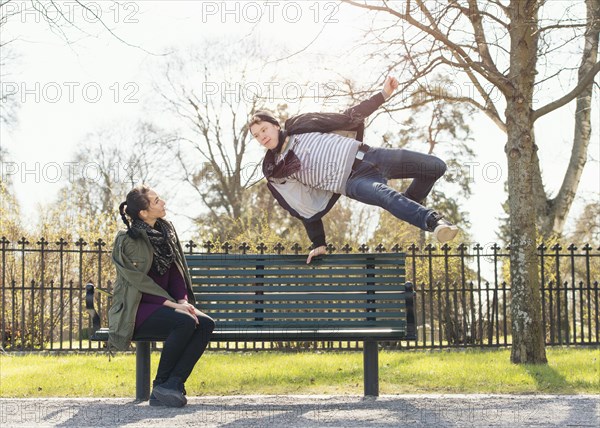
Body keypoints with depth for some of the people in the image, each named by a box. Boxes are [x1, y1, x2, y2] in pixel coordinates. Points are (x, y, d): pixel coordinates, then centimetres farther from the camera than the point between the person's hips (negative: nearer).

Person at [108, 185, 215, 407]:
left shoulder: (166, 230, 9)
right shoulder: (127, 241, -12)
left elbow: (175, 272, 11)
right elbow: (139, 281, -16)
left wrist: (183, 300, -7)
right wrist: (172, 304, -22)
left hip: (161, 306, 7)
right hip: (135, 310, -7)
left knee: (206, 324, -19)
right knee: (185, 322, -32)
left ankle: (173, 385, -24)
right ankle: (160, 385, -17)